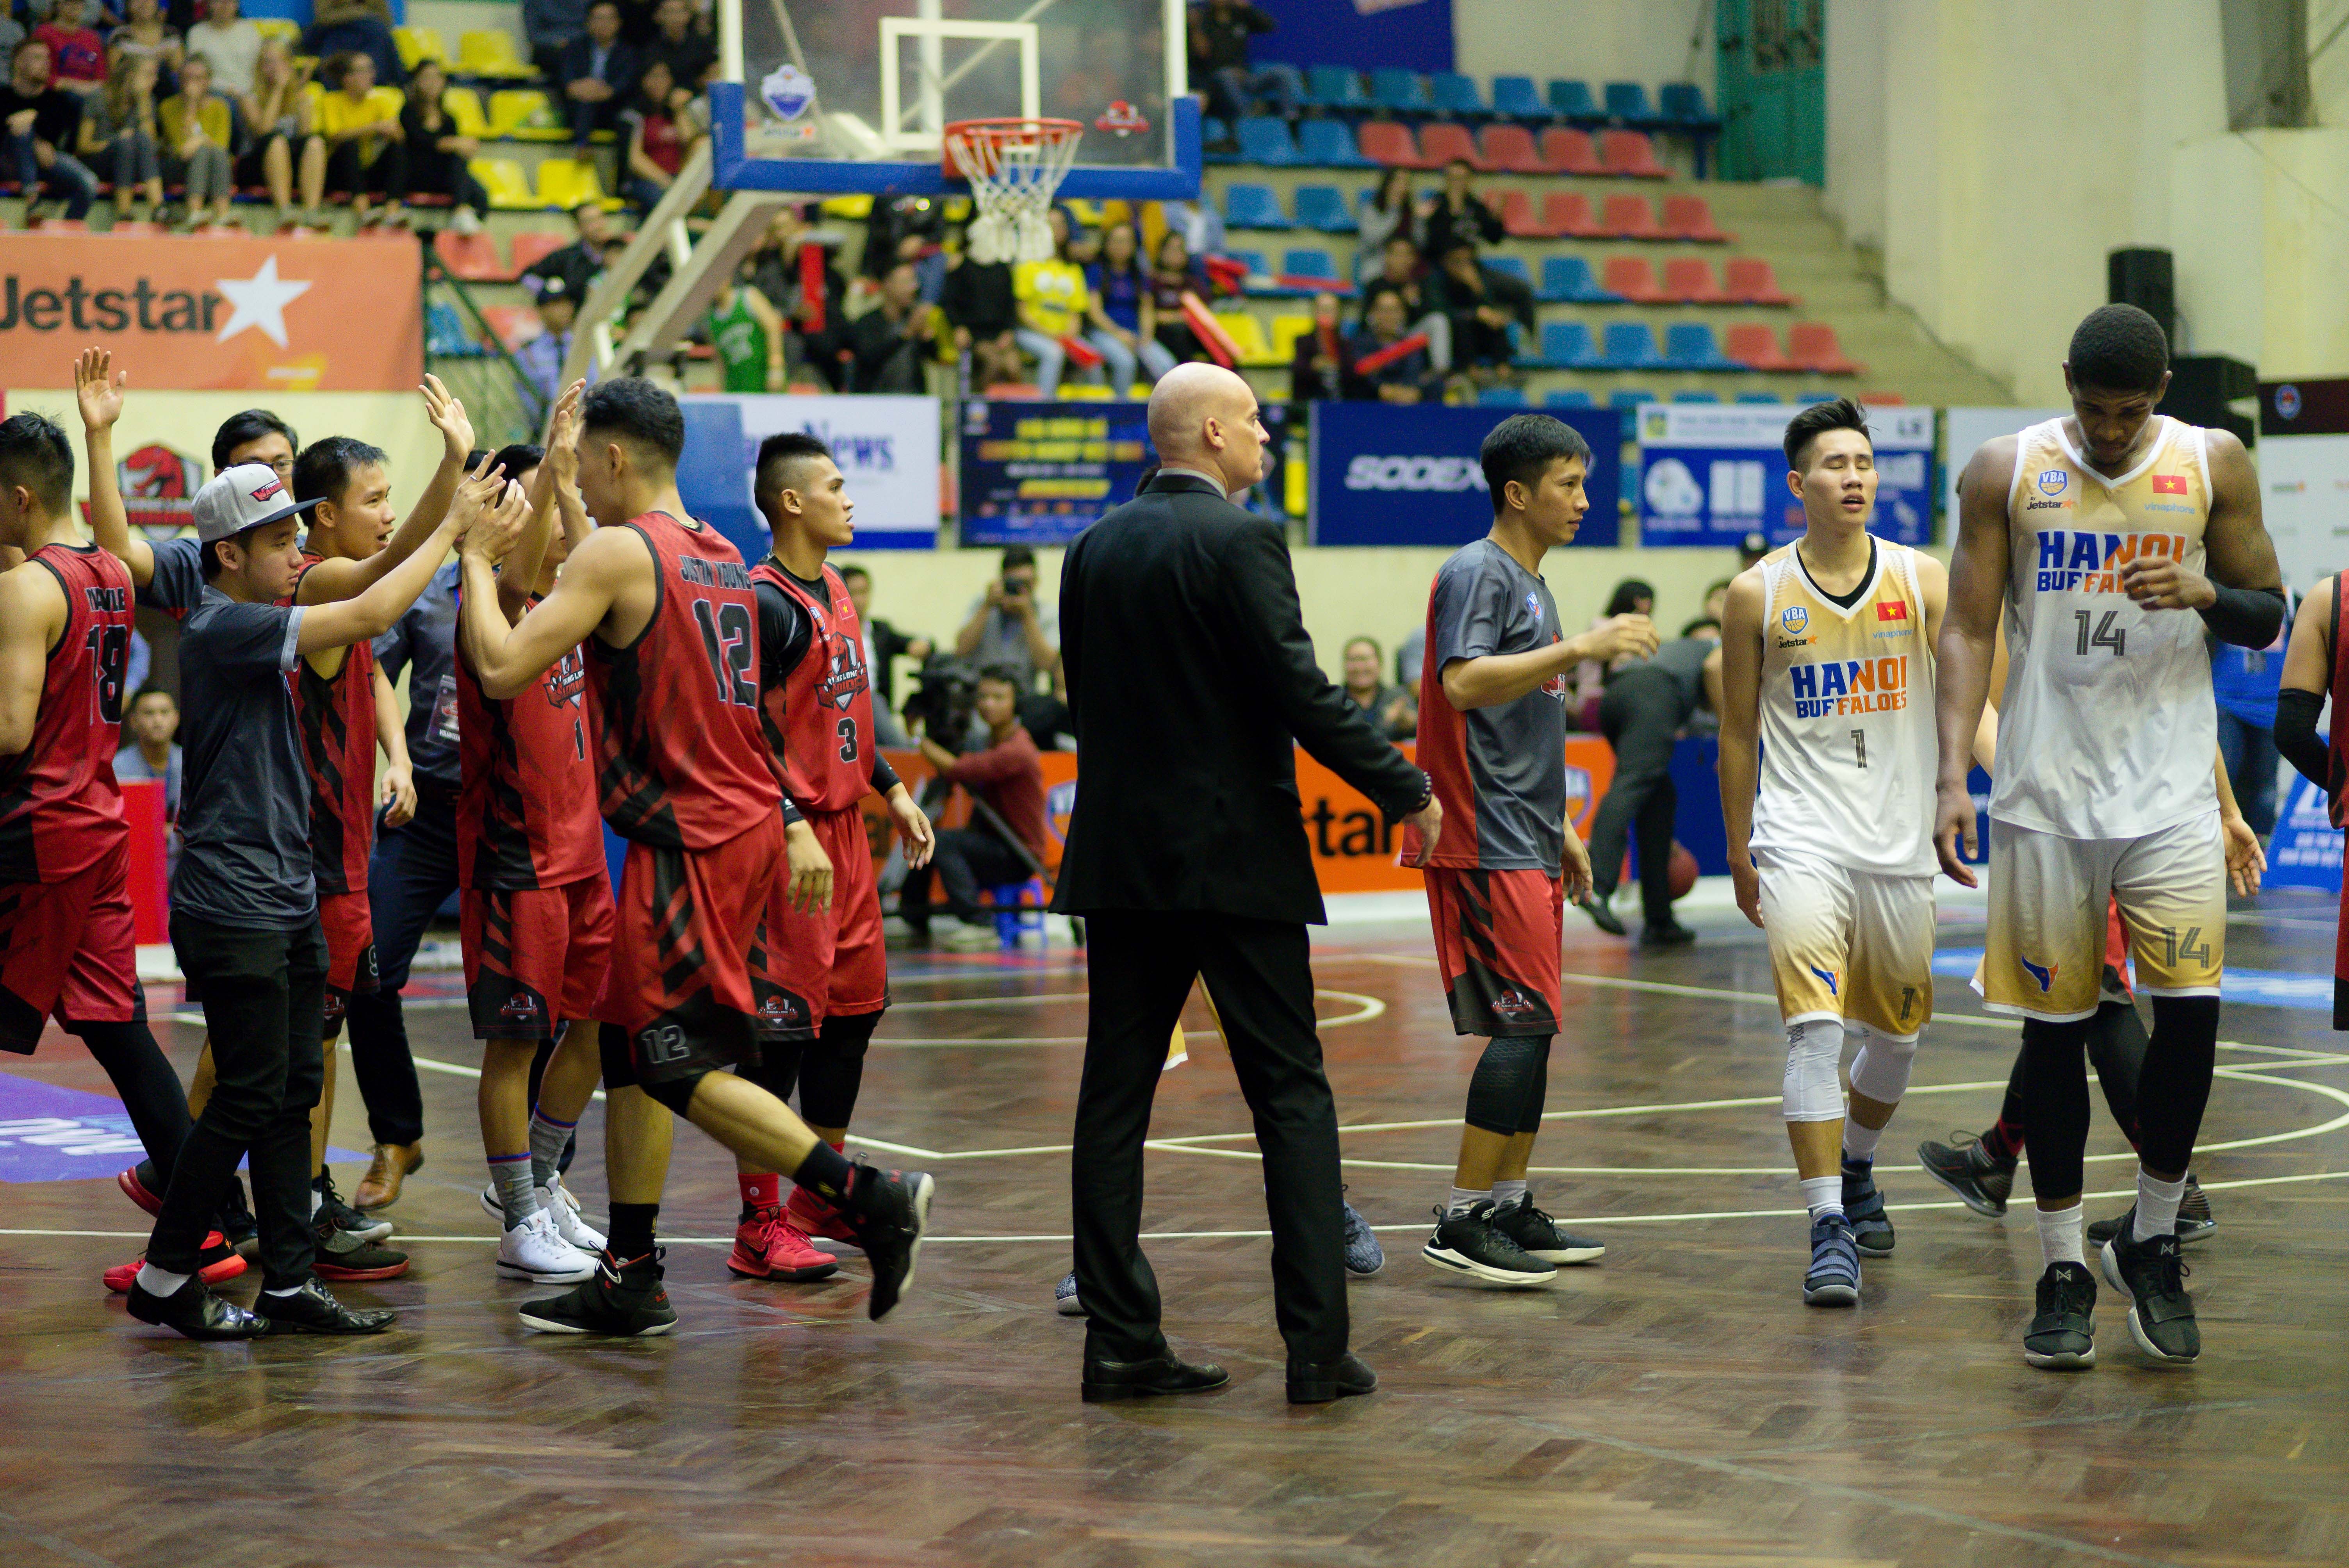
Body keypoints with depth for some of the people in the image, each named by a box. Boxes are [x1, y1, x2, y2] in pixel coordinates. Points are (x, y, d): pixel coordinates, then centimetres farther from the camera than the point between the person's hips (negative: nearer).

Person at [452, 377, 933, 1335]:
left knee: (682, 1067, -6)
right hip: (741, 823, 9)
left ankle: (869, 1198, -12)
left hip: (688, 842, -9)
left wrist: (477, 563, -2)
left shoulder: (617, 551, -12)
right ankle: (628, 1281, 20)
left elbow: (502, 670, -17)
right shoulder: (723, 557, 14)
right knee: (632, 1048, 15)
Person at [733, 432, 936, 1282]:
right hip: (789, 838, -10)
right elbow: (748, 734, -21)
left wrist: (892, 791, 21)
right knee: (781, 1023, -7)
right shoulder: (766, 601, -15)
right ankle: (761, 1225, -2)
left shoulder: (834, 592, 14)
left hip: (843, 829, 10)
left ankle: (822, 1194, 28)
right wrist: (795, 832, -28)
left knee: (855, 1005, 15)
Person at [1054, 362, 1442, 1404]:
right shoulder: (1240, 541, -11)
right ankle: (1317, 1347, -1)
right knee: (1291, 1095, 1)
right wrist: (1406, 791, -7)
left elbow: (1086, 695, 14)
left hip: (1119, 852, 6)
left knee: (1115, 1095, 6)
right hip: (1236, 857, -6)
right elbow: (1300, 691, -15)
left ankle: (1120, 1342, 5)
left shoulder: (1095, 547, 10)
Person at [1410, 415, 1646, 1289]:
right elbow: (1465, 684, -26)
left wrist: (1561, 831, 26)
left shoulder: (1532, 584, 20)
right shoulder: (1477, 573, -10)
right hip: (1487, 845, -10)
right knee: (1523, 1026, -12)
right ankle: (1461, 1224, -11)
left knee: (1531, 1029, 10)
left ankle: (1511, 1211, 16)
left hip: (1526, 842, 10)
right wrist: (1580, 649, -28)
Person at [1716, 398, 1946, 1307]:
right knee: (1816, 1028, -17)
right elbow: (1739, 733, 8)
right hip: (1800, 840, -3)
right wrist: (1739, 854, 9)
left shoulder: (1922, 580, 1)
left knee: (1896, 1032, 15)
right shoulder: (1758, 594, -1)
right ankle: (1829, 1228, -16)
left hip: (1899, 843, 3)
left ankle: (1856, 1171, 41)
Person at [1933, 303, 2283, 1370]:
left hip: (2171, 786, 0)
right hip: (2046, 790, 0)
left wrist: (2203, 592, -15)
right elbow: (1968, 631, -1)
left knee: (2191, 1009, -10)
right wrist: (1953, 779, -11)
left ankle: (2152, 1243, 11)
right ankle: (2063, 1269, 15)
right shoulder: (2005, 472, -1)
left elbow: (2267, 618, 8)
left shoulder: (2214, 466, 1)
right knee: (2054, 1026, 3)